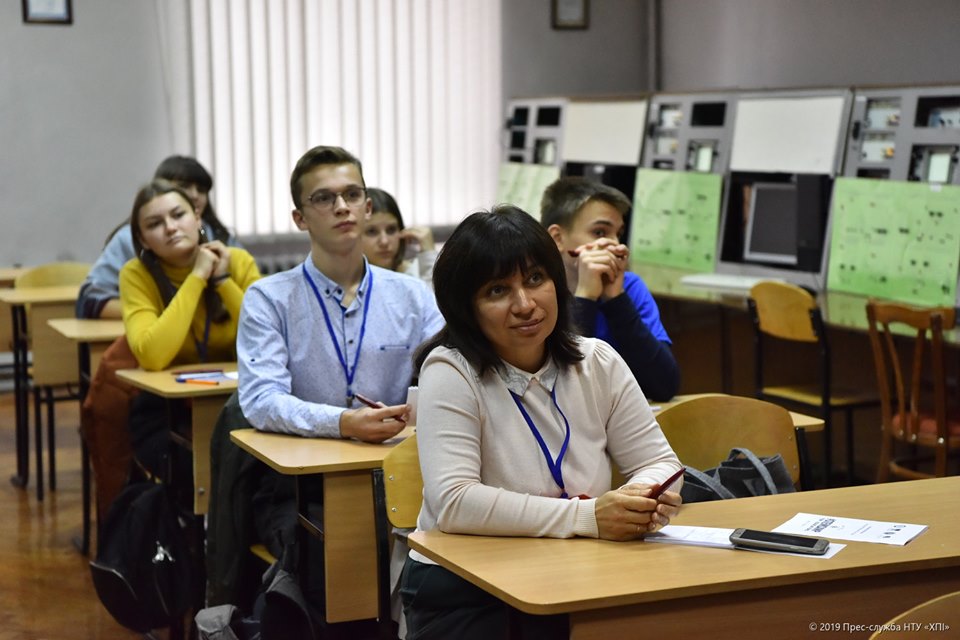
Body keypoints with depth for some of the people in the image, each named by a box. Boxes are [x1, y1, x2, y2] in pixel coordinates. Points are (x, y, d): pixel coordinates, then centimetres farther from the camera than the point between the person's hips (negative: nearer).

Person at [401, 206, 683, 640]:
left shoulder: (598, 363, 5)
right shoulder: (450, 373, -10)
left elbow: (658, 462, 9)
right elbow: (453, 503, -21)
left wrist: (646, 498, -16)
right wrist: (587, 516, -25)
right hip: (463, 593, -5)